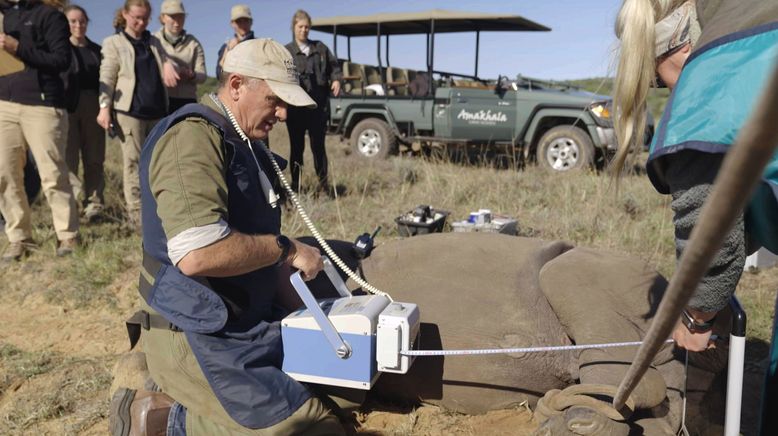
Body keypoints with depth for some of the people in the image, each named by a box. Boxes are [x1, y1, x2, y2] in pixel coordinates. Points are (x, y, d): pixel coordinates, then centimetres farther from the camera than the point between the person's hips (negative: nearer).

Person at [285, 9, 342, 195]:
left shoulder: (320, 48, 12)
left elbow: (333, 66, 19)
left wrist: (336, 80, 0)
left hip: (319, 105, 1)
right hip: (296, 106, -1)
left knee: (318, 145, 4)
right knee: (297, 147, 5)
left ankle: (323, 184, 11)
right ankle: (295, 185, 12)